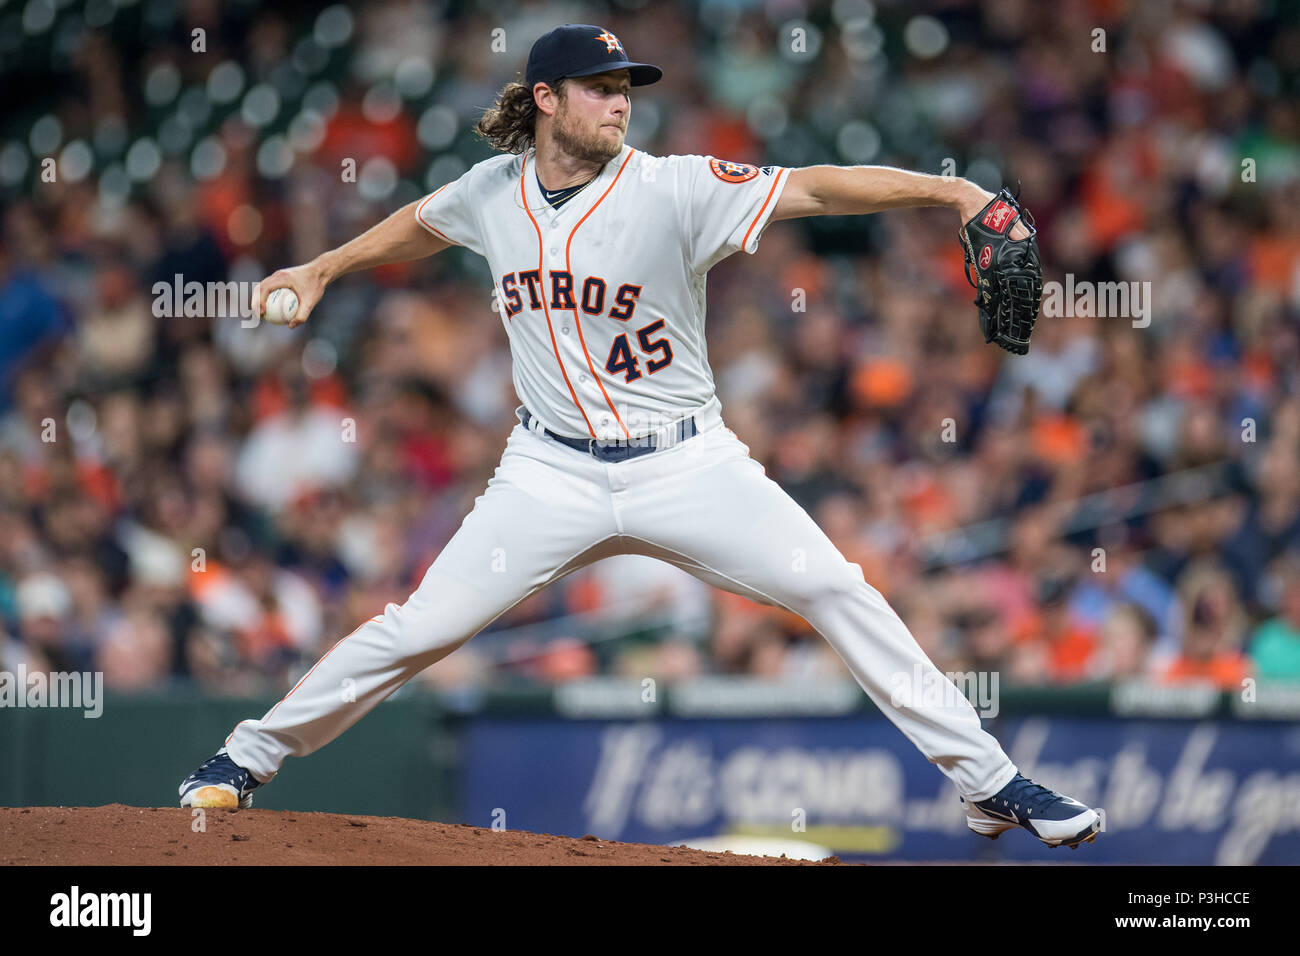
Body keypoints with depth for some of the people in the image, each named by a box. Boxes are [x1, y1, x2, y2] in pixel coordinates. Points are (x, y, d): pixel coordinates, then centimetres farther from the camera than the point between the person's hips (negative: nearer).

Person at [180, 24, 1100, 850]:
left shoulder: (674, 189, -15)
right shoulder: (493, 191, -2)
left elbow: (810, 188, -27)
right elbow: (424, 223, 23)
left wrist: (945, 191, -39)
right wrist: (323, 269, 28)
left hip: (686, 466, -2)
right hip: (553, 472, 2)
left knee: (836, 591, -13)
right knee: (418, 628, -3)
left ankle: (987, 782, -5)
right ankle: (249, 757, 16)